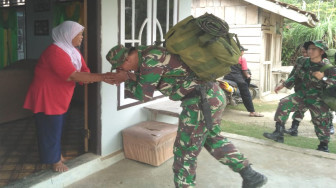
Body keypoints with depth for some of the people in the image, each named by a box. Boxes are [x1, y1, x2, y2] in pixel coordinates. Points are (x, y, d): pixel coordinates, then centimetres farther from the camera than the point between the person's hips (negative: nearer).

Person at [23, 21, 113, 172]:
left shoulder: (73, 51, 4)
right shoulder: (55, 51, -26)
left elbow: (85, 73, -3)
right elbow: (74, 76, -32)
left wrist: (105, 78, -21)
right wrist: (102, 77, -31)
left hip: (61, 97, 9)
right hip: (46, 97, -9)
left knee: (57, 127, 21)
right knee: (51, 129, 5)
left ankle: (56, 153, 39)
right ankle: (55, 160, 23)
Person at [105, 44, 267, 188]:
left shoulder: (151, 58, -15)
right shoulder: (148, 54, 13)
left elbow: (144, 95, -8)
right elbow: (148, 80, 26)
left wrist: (126, 78, 7)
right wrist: (129, 76, 12)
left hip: (202, 101, -10)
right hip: (213, 94, 10)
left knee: (185, 152, 5)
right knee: (213, 139, 27)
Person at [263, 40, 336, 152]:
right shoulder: (303, 62, -3)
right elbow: (296, 76, 13)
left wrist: (323, 78, -27)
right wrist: (283, 85, 9)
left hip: (317, 100, -3)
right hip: (302, 95, 4)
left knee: (321, 122, 5)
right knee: (284, 104, -16)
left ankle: (324, 146, 29)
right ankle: (278, 133, -12)